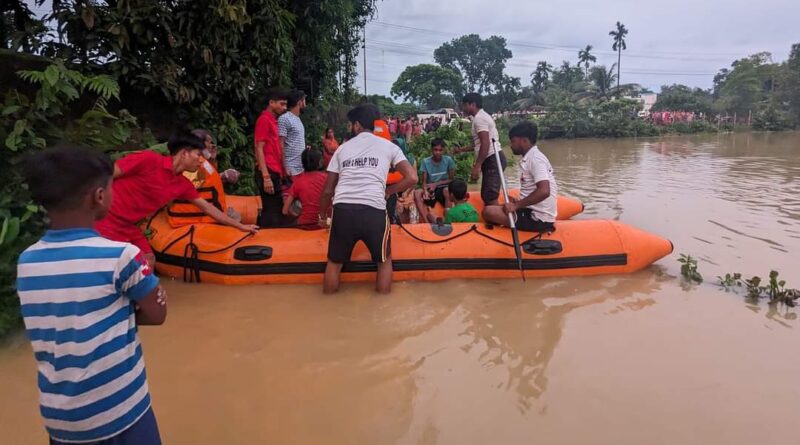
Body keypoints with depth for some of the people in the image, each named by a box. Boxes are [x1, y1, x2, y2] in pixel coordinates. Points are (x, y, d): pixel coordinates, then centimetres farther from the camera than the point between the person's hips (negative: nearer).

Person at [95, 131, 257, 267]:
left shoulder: (183, 185, 3)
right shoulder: (149, 159, -20)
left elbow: (207, 207, 13)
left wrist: (240, 226, 17)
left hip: (128, 227, 8)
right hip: (102, 221, -8)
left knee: (148, 262, 7)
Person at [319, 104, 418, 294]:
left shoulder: (342, 148, 19)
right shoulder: (389, 146, 15)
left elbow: (328, 190, 20)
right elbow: (412, 178, 4)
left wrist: (322, 216, 34)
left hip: (342, 210, 2)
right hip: (374, 211, -1)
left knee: (334, 262, 22)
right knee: (384, 260, 23)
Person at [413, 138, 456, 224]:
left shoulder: (448, 160, -5)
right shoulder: (425, 161, -3)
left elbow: (452, 179, -2)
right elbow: (424, 181, -4)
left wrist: (436, 184, -14)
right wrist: (425, 191, -27)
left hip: (443, 188, -1)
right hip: (431, 189, 2)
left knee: (448, 190, -37)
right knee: (417, 193, -29)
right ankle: (428, 222, -36)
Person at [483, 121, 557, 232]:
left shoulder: (535, 158, -15)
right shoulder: (531, 157, 15)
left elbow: (544, 191, -27)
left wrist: (517, 205, -21)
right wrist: (517, 203, 9)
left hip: (537, 219, -10)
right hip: (534, 212, 10)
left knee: (489, 212, -20)